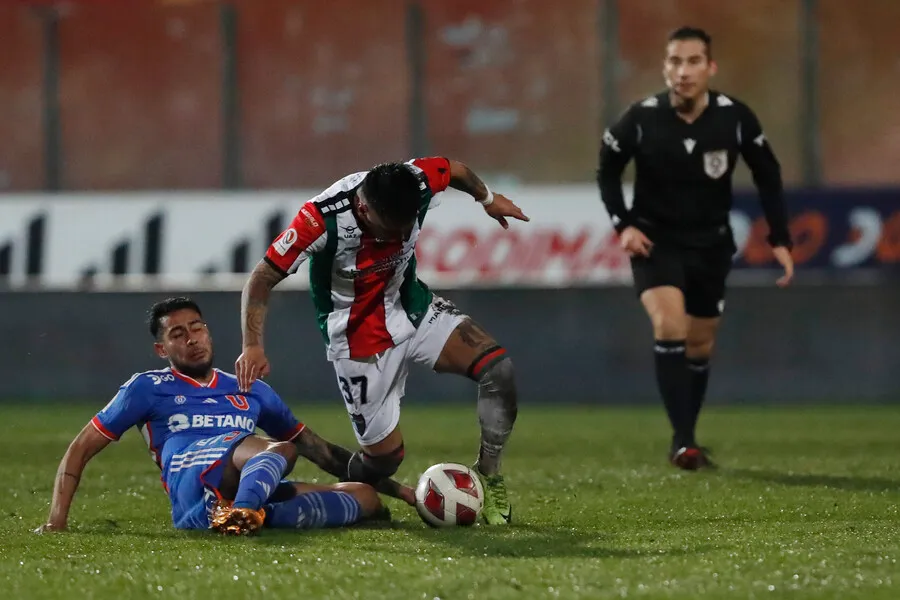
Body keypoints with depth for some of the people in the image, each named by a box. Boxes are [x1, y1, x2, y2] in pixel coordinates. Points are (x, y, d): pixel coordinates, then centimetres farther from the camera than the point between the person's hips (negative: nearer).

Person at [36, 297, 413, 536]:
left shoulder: (251, 391, 32)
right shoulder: (148, 389, 20)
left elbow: (319, 450, 35)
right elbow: (81, 450, 18)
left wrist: (397, 489, 29)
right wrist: (56, 522, 2)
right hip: (195, 484, -5)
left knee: (365, 495, -16)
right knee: (278, 449, -33)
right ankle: (246, 510, -66)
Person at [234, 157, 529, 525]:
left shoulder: (419, 184, -21)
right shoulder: (322, 219, -32)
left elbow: (455, 170, 5)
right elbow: (262, 280, -25)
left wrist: (487, 199, 24)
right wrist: (253, 346, -37)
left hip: (415, 310, 4)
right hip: (358, 339, -4)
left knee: (497, 366, -19)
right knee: (384, 456, -3)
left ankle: (488, 475, -1)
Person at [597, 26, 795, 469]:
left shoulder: (735, 118, -14)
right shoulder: (641, 119, -18)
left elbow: (767, 175, 2)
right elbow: (607, 171, 0)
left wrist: (780, 239, -2)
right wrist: (623, 224, -12)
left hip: (711, 244, 3)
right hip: (655, 240, -3)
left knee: (699, 347, 12)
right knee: (670, 328, -24)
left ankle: (685, 440, 31)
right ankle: (683, 440, -22)